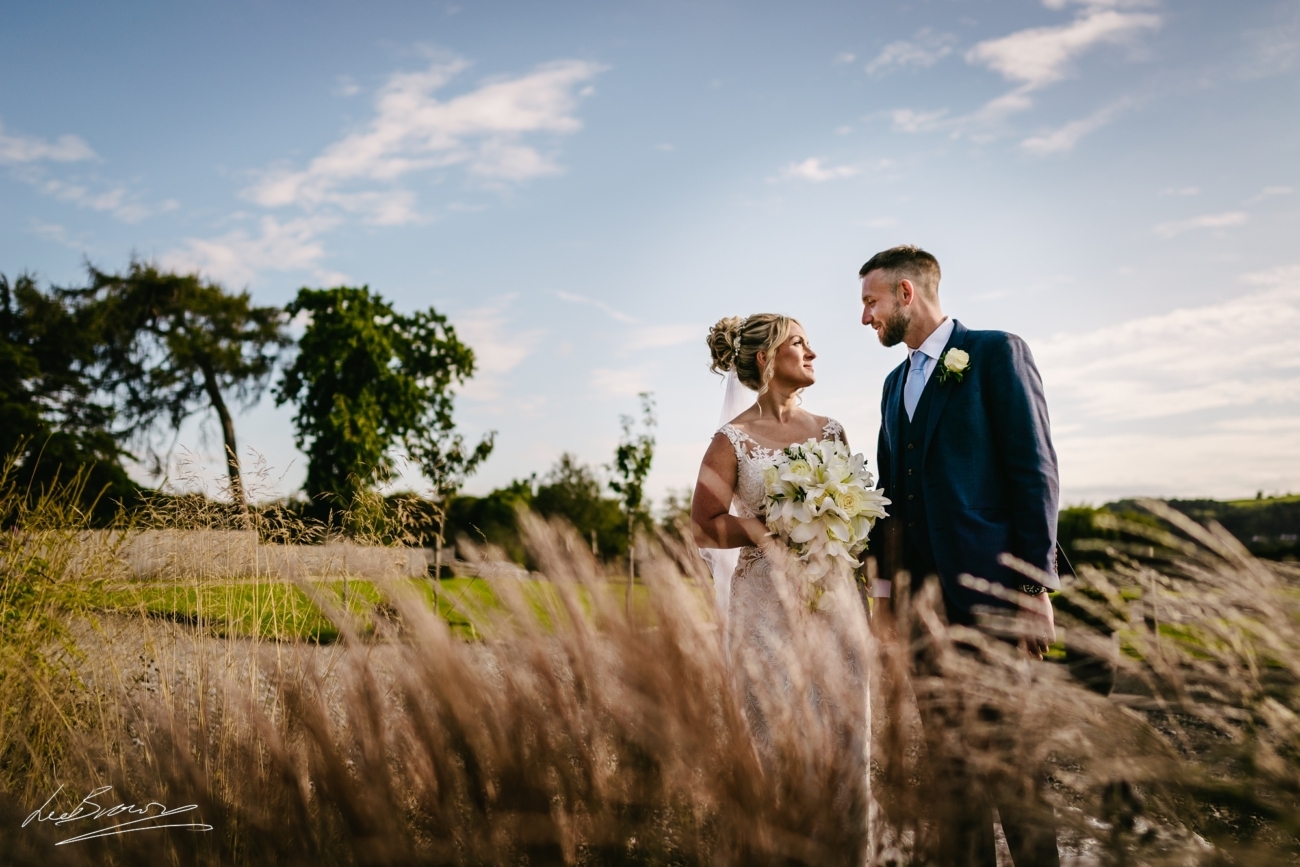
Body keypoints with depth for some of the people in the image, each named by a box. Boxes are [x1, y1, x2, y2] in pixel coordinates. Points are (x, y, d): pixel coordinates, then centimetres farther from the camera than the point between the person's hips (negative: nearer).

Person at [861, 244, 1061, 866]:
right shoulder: (896, 382, 20)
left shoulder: (997, 353, -1)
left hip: (989, 589, -7)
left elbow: (1033, 471, -8)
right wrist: (884, 585, 15)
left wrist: (1035, 588, -14)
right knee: (948, 762, 10)